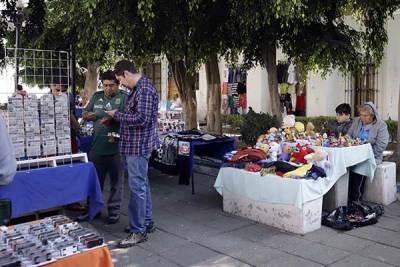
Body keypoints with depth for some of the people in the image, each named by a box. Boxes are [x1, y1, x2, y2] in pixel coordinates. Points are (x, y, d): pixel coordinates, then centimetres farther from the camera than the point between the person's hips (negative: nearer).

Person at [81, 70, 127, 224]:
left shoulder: (124, 97, -3)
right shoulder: (97, 96, 12)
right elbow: (85, 115, 17)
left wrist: (112, 119, -29)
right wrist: (90, 115, -6)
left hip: (116, 148, -5)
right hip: (97, 147, 5)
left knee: (116, 182, 7)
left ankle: (114, 212, 20)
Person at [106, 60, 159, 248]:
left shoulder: (145, 89, -17)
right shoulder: (137, 89, 14)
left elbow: (141, 119, -25)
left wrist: (117, 114, -14)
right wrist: (114, 118, 12)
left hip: (139, 146, -11)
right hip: (133, 145, 11)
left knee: (137, 187, -5)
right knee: (142, 185, 17)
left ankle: (138, 231, 4)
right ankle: (146, 222, 29)